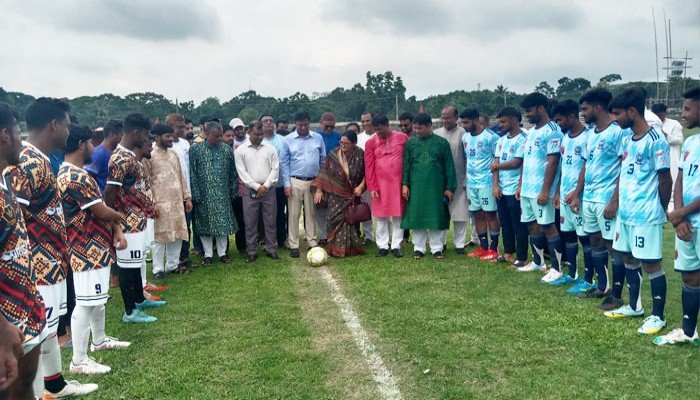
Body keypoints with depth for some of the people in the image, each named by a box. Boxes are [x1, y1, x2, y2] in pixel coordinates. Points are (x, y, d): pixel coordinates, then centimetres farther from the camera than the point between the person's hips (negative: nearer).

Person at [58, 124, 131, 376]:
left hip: (97, 247, 11)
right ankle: (79, 360, 5)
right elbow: (102, 212, -20)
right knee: (85, 303, -4)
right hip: (87, 250, -11)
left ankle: (99, 340, 39)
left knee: (98, 297, 22)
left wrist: (117, 230, 0)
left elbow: (102, 209, 13)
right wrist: (121, 217, 1)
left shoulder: (76, 173, 13)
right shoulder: (75, 178, -22)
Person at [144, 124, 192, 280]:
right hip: (161, 203, -6)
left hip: (177, 201, 6)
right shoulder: (149, 156, -7)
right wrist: (152, 203, -14)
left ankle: (172, 264, 22)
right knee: (160, 236, -1)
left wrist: (187, 197, 11)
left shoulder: (174, 154, 12)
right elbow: (147, 182, -8)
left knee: (178, 234, 10)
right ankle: (158, 269, 8)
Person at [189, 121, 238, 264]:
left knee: (223, 224, 5)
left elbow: (233, 173, 8)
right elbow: (192, 173, -6)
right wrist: (195, 195, -10)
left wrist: (232, 192, 5)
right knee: (205, 225, 6)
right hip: (204, 195, -2)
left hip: (223, 195, 2)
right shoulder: (195, 150, -6)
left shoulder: (227, 150, 2)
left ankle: (222, 253, 18)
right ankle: (208, 254, 17)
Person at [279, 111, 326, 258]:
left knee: (311, 213, 8)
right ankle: (293, 245, 8)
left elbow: (323, 161, 9)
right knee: (294, 214, 1)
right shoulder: (288, 140, 0)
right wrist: (287, 184, -5)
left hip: (313, 181, 1)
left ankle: (313, 242, 18)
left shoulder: (318, 138, 4)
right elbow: (283, 163, 1)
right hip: (295, 181, -1)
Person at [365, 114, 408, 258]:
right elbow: (369, 167, 0)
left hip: (398, 184, 0)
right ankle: (383, 246, 12)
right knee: (380, 216, 3)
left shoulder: (402, 138, 1)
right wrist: (371, 187, -5)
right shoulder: (371, 142, 1)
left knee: (398, 215, 4)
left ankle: (396, 246, 13)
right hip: (380, 185, 0)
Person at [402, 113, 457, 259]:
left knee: (437, 217, 3)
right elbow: (406, 165, 8)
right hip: (416, 188, 1)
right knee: (416, 218, 4)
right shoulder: (411, 143, 4)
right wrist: (405, 184, 0)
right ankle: (419, 248, 15)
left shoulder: (442, 142, 0)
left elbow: (449, 166, 1)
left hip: (436, 188, -1)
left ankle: (437, 248, 14)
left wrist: (449, 188, -1)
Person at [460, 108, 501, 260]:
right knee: (478, 214, 11)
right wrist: (465, 180, 15)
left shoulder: (490, 137, -11)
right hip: (471, 183, 7)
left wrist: (496, 182, -13)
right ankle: (483, 247, 20)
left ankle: (494, 249, 7)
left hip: (486, 182, -7)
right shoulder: (465, 137, 10)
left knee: (490, 214, 0)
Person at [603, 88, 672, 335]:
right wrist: (616, 202, 10)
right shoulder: (626, 141, 10)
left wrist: (661, 211, -1)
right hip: (625, 214, 8)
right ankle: (634, 306, 32)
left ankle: (658, 316, 13)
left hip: (647, 216, -8)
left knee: (651, 264, 1)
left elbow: (665, 180, -10)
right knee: (629, 259, 17)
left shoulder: (656, 141, -15)